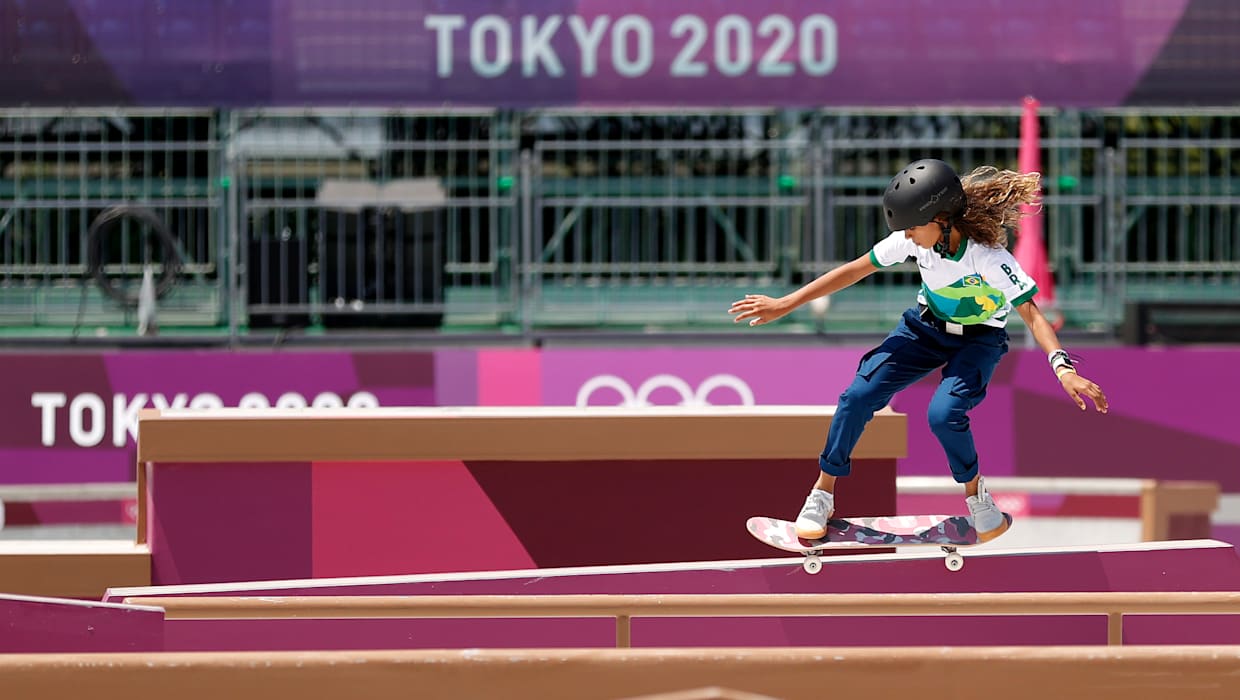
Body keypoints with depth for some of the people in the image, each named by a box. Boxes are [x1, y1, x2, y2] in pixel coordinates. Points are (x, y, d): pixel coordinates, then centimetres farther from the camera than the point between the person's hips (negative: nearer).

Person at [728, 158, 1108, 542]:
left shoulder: (988, 258, -33)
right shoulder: (916, 238, -19)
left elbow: (1031, 313, -33)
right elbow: (856, 270, -10)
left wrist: (1064, 368, -49)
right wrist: (785, 305, -7)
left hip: (978, 340, -4)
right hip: (925, 327, 4)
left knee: (943, 414, -29)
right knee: (859, 395, -13)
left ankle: (976, 496, 0)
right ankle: (821, 498, 1)